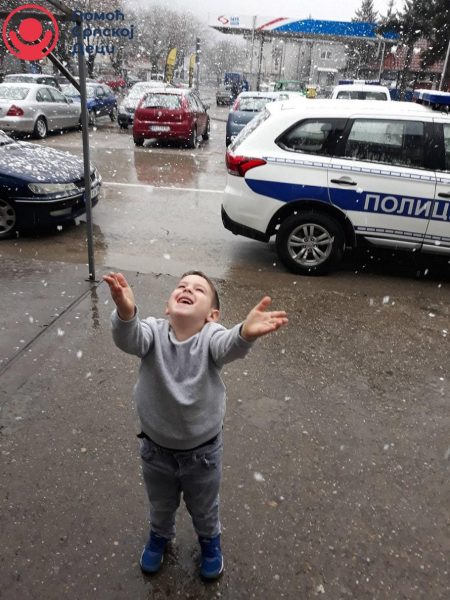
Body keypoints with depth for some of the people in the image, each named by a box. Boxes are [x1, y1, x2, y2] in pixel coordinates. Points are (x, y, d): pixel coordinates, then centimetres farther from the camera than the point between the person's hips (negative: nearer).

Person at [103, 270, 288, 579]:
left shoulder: (210, 337, -24)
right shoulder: (154, 331, -21)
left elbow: (229, 345, -47)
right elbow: (129, 338, -42)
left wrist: (246, 333, -70)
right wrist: (126, 312, -65)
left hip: (203, 450, -1)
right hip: (156, 448, 2)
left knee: (204, 507, 28)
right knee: (160, 505, 31)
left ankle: (210, 539, 61)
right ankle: (160, 535, 64)